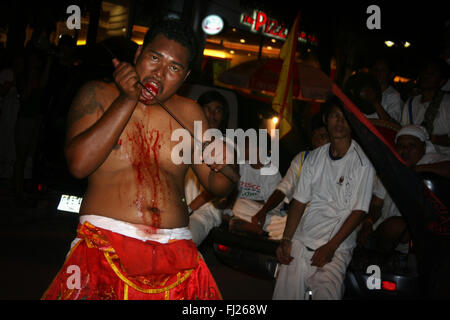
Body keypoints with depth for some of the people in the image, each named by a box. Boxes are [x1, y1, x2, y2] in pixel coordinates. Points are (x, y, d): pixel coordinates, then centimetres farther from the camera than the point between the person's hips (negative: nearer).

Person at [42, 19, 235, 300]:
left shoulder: (189, 112, 12)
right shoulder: (98, 95, 6)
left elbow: (217, 187, 16)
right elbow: (79, 164, -10)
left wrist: (224, 167, -8)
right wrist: (127, 100, -9)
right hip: (106, 246, -3)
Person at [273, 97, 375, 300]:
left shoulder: (363, 163, -3)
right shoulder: (314, 158, 11)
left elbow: (358, 211, -6)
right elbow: (299, 202, 11)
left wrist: (331, 247, -14)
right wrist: (286, 240, -1)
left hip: (337, 247, -4)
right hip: (301, 241, 4)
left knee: (325, 294, -24)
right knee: (284, 294, -8)